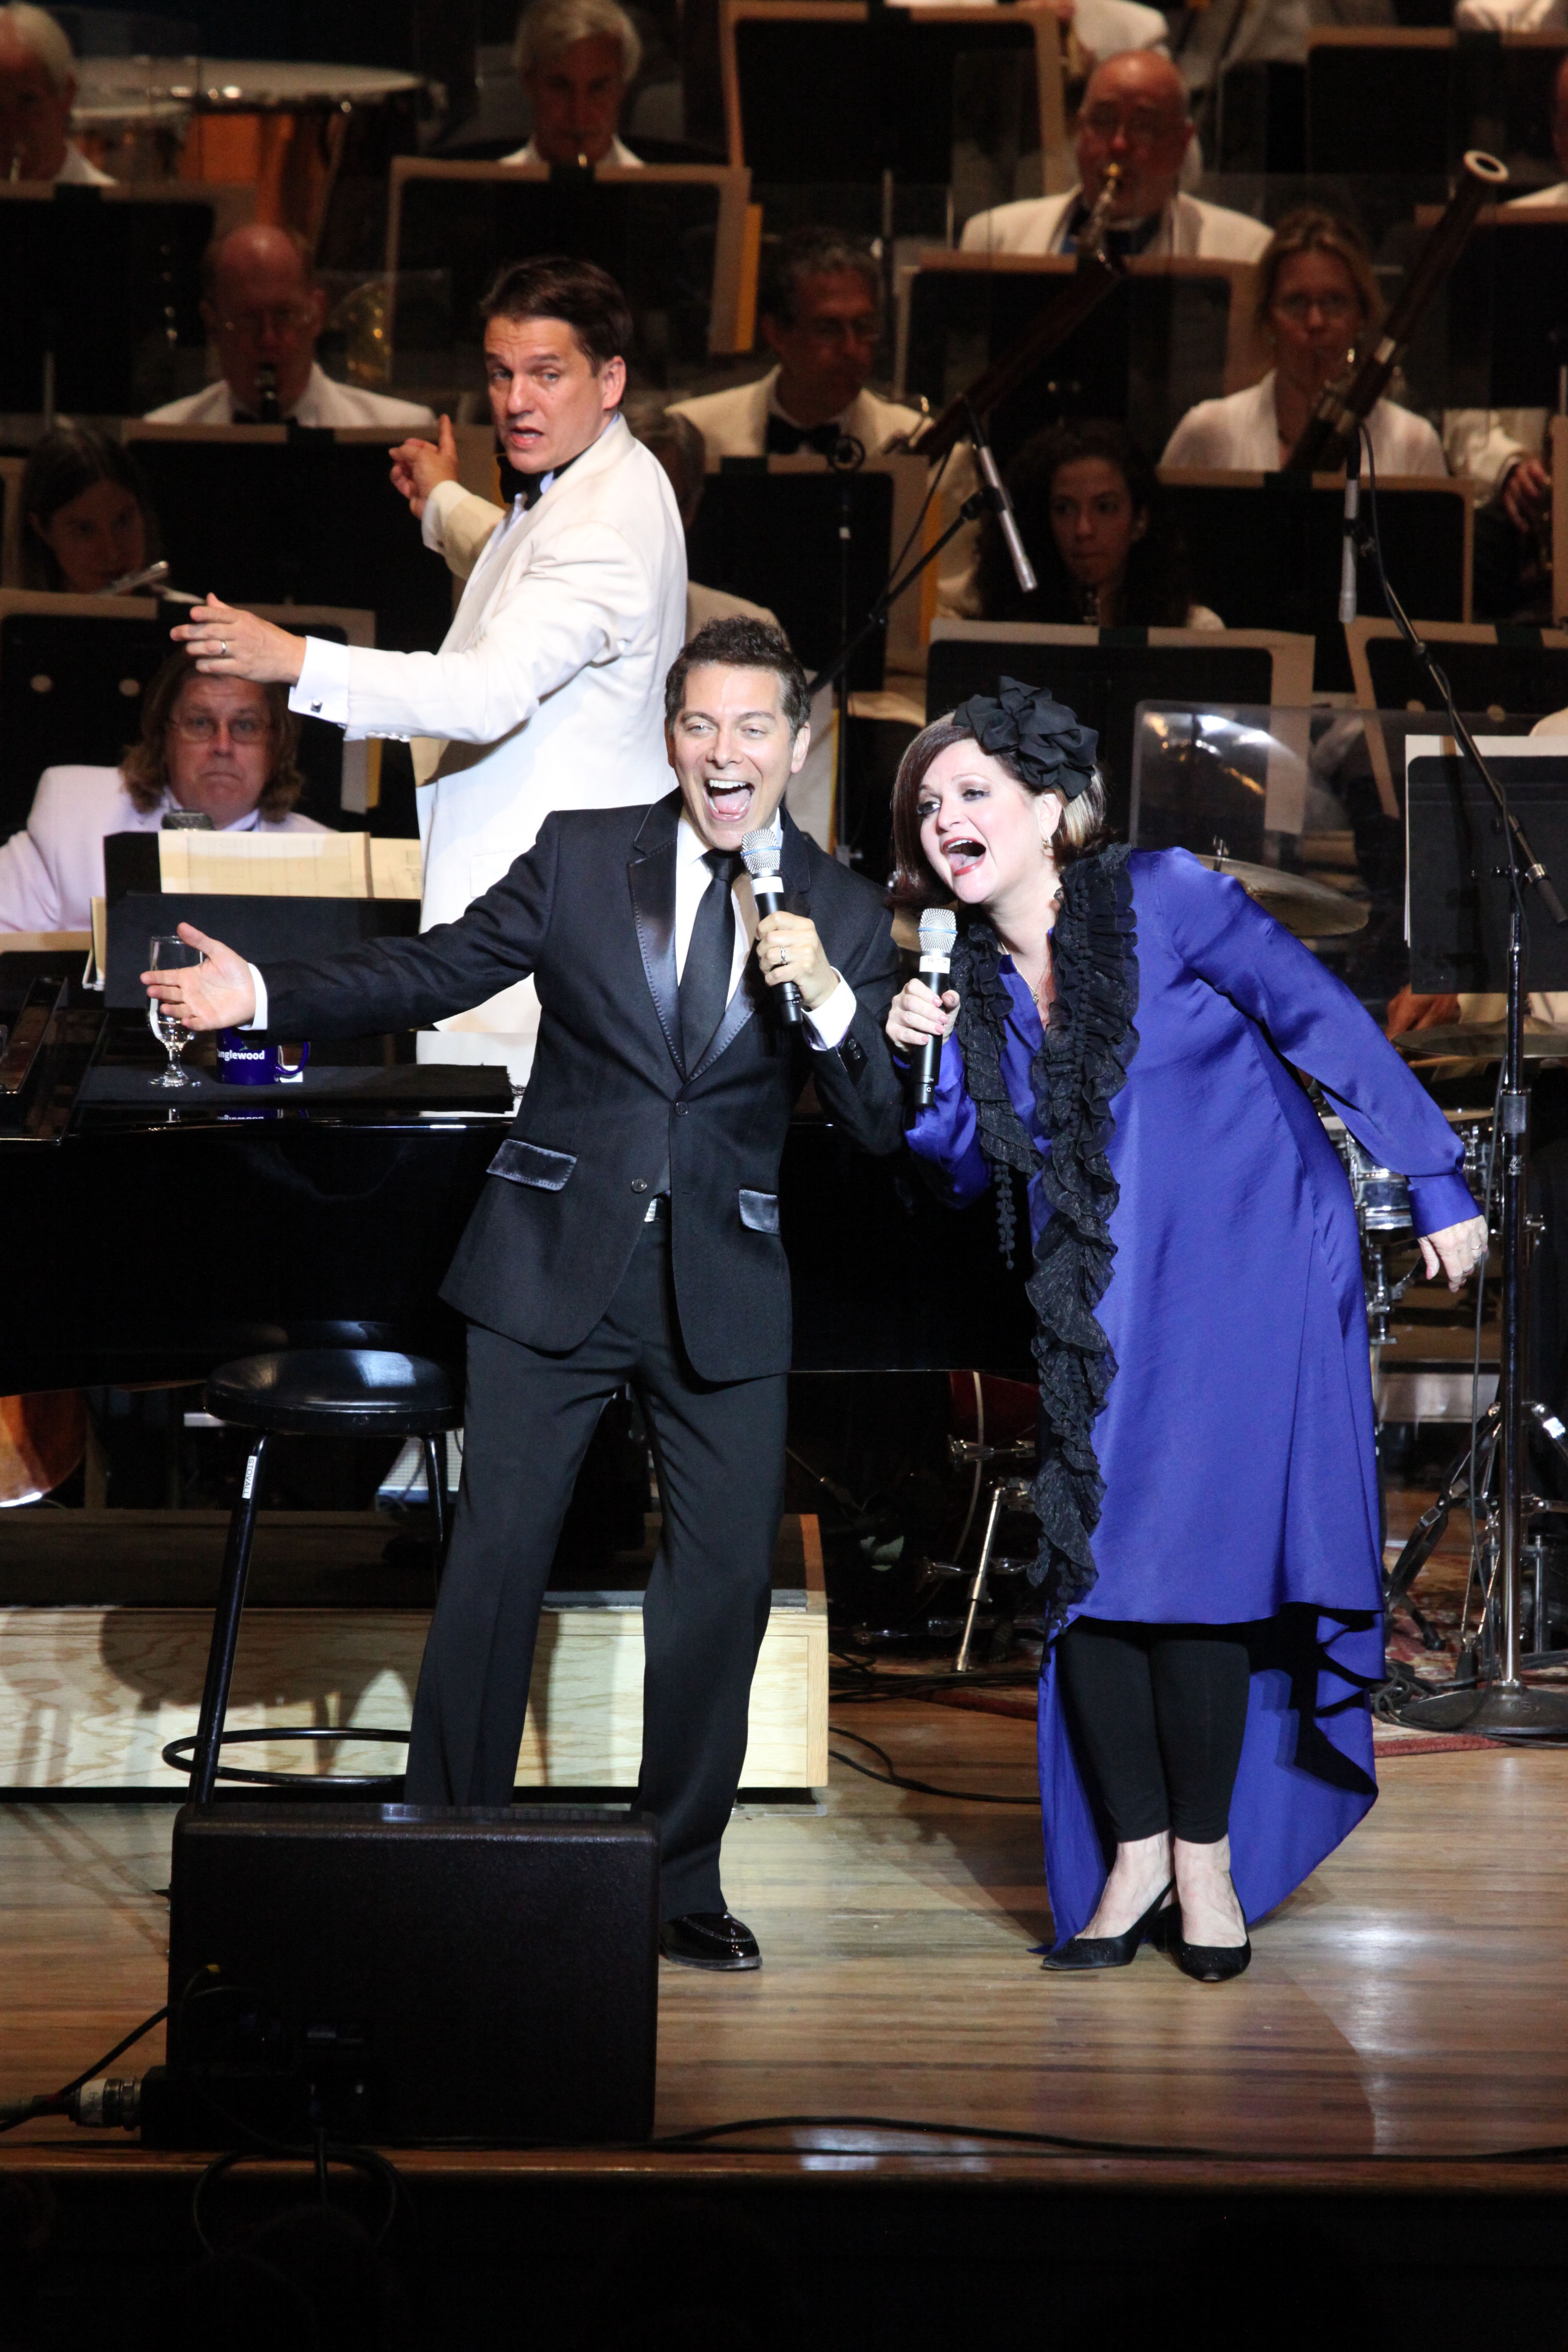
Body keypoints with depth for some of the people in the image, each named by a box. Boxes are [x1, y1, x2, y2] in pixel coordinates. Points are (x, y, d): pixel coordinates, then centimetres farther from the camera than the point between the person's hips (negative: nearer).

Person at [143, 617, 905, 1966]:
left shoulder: (844, 915, 2)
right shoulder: (582, 857, 3)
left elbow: (883, 1130, -4)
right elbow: (430, 975, 3)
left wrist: (827, 996, -21)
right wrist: (261, 995, -8)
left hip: (723, 1286, 1)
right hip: (557, 1265, -1)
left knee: (728, 1573, 1)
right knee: (496, 1555, -1)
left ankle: (681, 1877, 15)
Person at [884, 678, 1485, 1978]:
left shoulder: (1164, 899, -9)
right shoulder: (977, 981, 7)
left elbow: (1335, 1029, -7)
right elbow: (958, 1168, 8)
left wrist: (1437, 1184, -8)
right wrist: (918, 1058, -9)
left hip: (1247, 1279, -5)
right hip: (1102, 1307, 5)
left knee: (1197, 1563, -9)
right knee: (1087, 1570, -2)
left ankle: (1207, 1856, 6)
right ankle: (1131, 1850, 12)